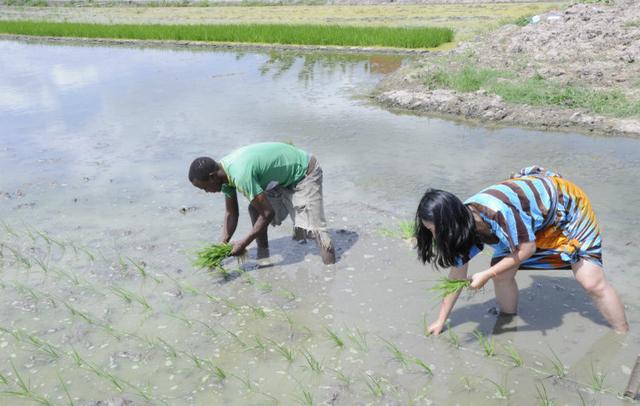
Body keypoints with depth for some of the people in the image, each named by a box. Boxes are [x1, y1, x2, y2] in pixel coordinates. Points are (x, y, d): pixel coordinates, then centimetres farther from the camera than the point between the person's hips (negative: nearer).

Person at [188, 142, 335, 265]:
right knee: (255, 208, -2)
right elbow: (231, 213, 1)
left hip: (305, 173, -9)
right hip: (284, 176, 9)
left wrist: (243, 244, -22)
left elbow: (268, 213, -30)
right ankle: (263, 256, 8)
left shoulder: (241, 175, -35)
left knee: (310, 227, -15)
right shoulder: (224, 172, -7)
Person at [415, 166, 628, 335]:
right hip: (530, 217, 6)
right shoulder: (462, 224, -17)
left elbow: (527, 248, -27)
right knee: (501, 274, -4)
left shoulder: (496, 212, -43)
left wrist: (486, 274, -27)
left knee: (593, 283, -7)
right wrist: (441, 320, -1)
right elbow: (457, 275, -5)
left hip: (565, 204, -6)